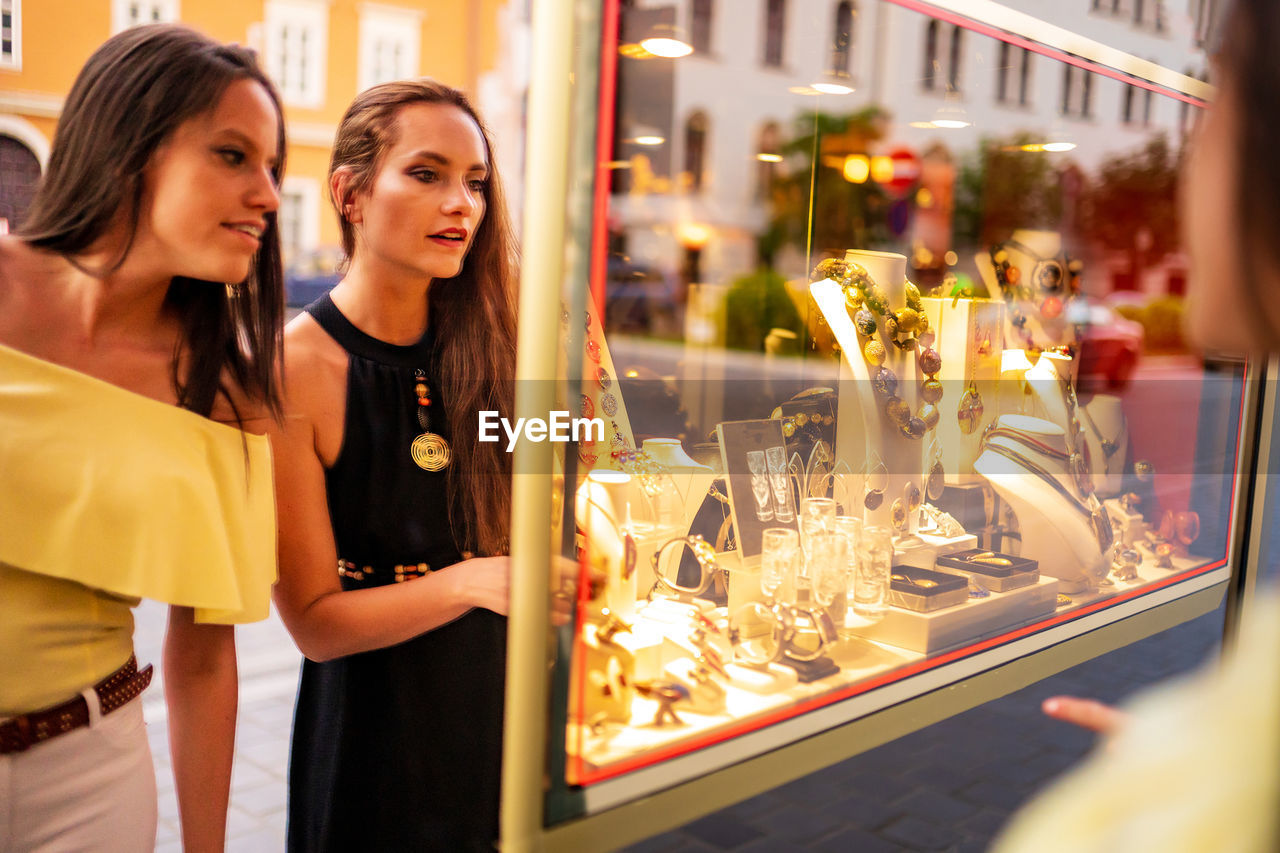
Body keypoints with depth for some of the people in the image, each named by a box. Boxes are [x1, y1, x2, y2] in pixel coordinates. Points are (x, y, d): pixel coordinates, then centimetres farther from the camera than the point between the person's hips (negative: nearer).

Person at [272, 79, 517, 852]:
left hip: (507, 701, 4)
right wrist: (472, 583, -29)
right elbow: (316, 622, -15)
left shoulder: (489, 342, -4)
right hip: (375, 723, -3)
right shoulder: (291, 368, -17)